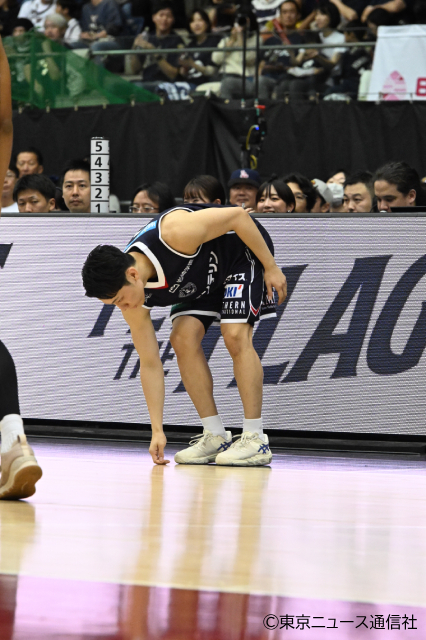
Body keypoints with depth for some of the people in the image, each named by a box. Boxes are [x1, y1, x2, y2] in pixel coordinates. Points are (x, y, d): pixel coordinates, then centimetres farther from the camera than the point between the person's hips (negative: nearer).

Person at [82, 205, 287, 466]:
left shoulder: (174, 234, -41)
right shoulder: (131, 301, -21)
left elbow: (238, 216, -28)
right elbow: (150, 364, -13)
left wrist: (271, 267, -20)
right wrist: (157, 430, -16)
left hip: (246, 249, -6)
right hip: (206, 277, 6)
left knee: (236, 335, -22)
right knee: (183, 338, -12)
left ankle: (256, 440, -17)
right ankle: (216, 437, -2)